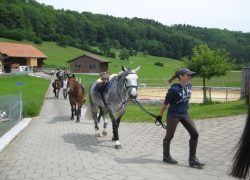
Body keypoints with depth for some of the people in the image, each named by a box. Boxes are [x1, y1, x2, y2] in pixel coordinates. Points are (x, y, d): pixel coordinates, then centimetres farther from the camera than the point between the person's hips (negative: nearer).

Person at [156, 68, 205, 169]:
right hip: (173, 115, -7)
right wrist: (160, 115, -4)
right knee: (169, 136, 9)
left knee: (194, 134, -2)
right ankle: (166, 157, 32)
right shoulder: (174, 89, -22)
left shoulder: (189, 86, -1)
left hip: (185, 114, 7)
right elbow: (165, 103, -12)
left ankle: (192, 160, 7)